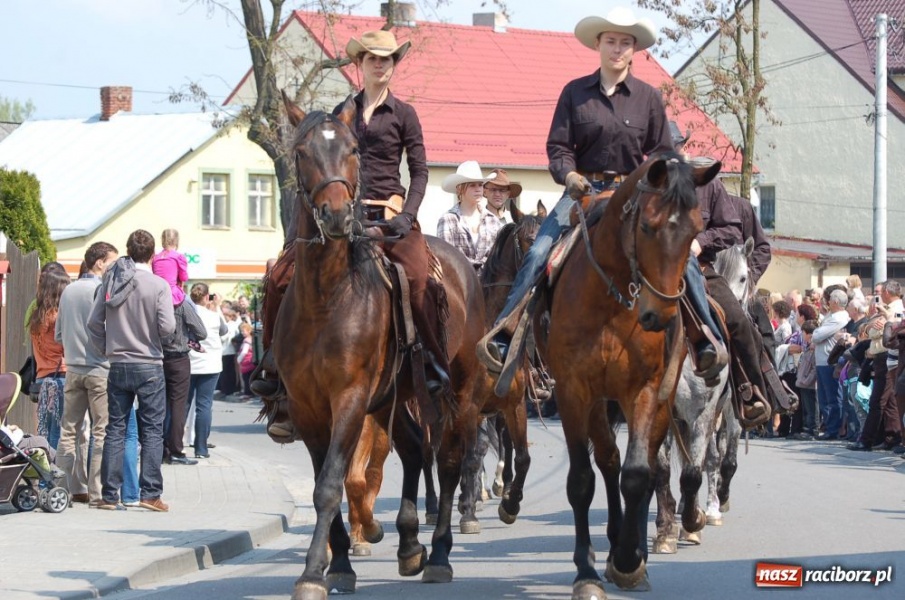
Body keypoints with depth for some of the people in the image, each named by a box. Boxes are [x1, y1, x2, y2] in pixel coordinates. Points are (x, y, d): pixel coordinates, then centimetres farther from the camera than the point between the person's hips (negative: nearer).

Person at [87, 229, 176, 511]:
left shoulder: (111, 281, 2)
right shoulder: (158, 285, -10)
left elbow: (94, 323, 1)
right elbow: (167, 327, -16)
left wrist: (108, 350, 11)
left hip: (118, 366, 4)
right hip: (149, 366, -4)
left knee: (115, 429, 8)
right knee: (152, 430, 1)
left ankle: (109, 495, 8)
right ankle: (150, 493, -4)